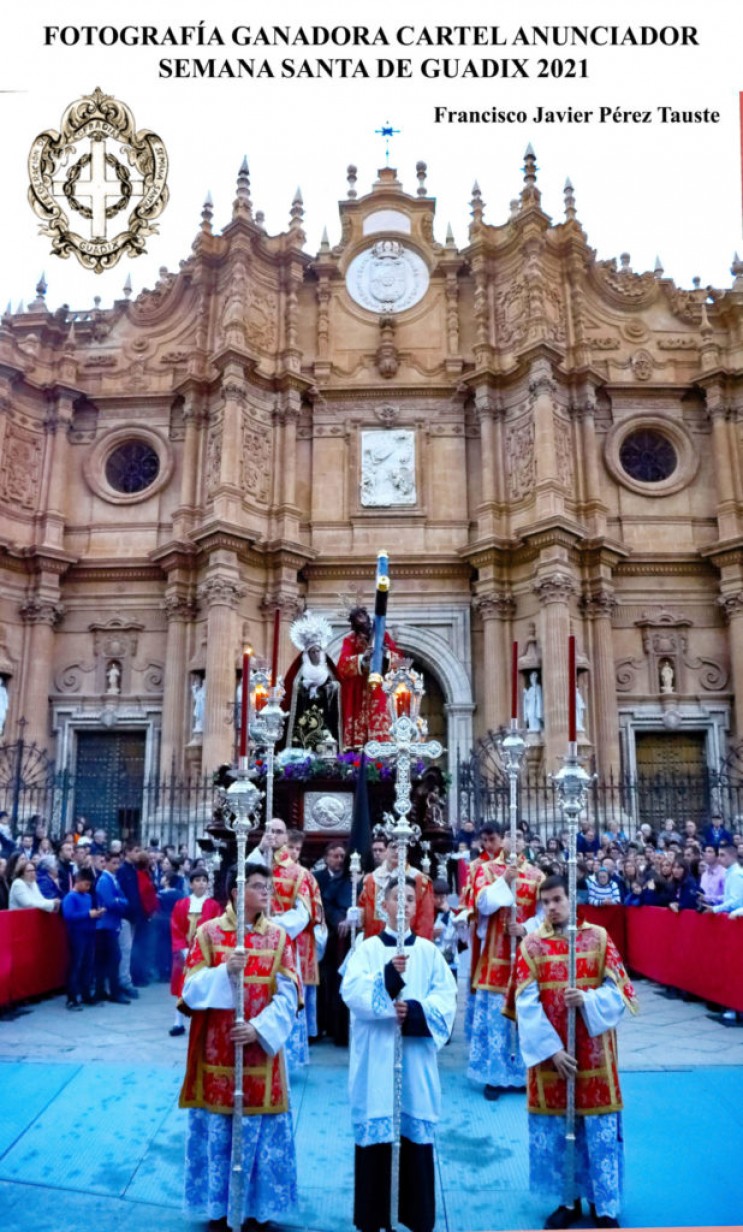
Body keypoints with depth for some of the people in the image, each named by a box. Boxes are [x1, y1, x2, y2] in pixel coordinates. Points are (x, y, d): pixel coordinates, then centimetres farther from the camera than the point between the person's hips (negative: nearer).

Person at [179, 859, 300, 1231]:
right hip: (216, 1052, -1)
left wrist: (259, 1029, -19)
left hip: (262, 1050, 1)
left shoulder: (278, 936, -1)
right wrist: (225, 972, -26)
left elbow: (287, 995, -6)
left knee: (261, 1131, 9)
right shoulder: (208, 932, -4)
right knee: (217, 1131, 9)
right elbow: (192, 988, -9)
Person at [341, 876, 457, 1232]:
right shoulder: (367, 949, 1)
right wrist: (388, 977, -28)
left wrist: (415, 1012, -19)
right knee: (375, 1133, 2)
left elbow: (446, 997, -3)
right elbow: (351, 992, -14)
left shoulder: (428, 951, 7)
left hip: (416, 1057, 1)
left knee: (416, 1134, 5)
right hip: (376, 1057, -1)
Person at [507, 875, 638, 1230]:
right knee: (554, 1132, 10)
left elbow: (617, 991, -5)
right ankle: (568, 1202, 28)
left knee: (599, 1131, 8)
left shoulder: (598, 937, -4)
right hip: (549, 1051, 0)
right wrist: (552, 1050, -16)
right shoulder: (531, 945, -5)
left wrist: (588, 1000, -23)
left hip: (593, 1052, 0)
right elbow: (526, 1004, -9)